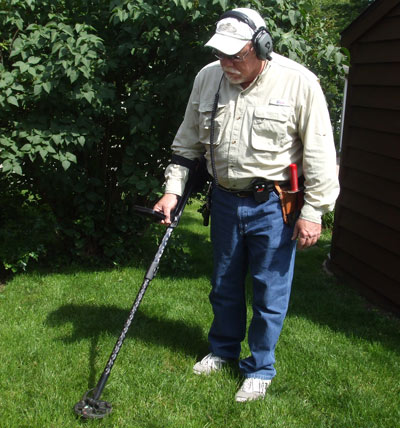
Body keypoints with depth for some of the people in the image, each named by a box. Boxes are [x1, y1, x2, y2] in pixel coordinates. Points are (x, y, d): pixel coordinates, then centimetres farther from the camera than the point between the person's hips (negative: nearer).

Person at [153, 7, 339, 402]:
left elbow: (319, 152, -10)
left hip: (274, 206, -4)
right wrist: (173, 189, 4)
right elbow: (187, 141, 10)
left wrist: (313, 212, -12)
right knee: (224, 284, 19)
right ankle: (223, 350, 43)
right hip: (225, 199, 5)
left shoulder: (299, 82, -14)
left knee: (270, 291, 6)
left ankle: (259, 369, 26)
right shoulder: (207, 78, 0)